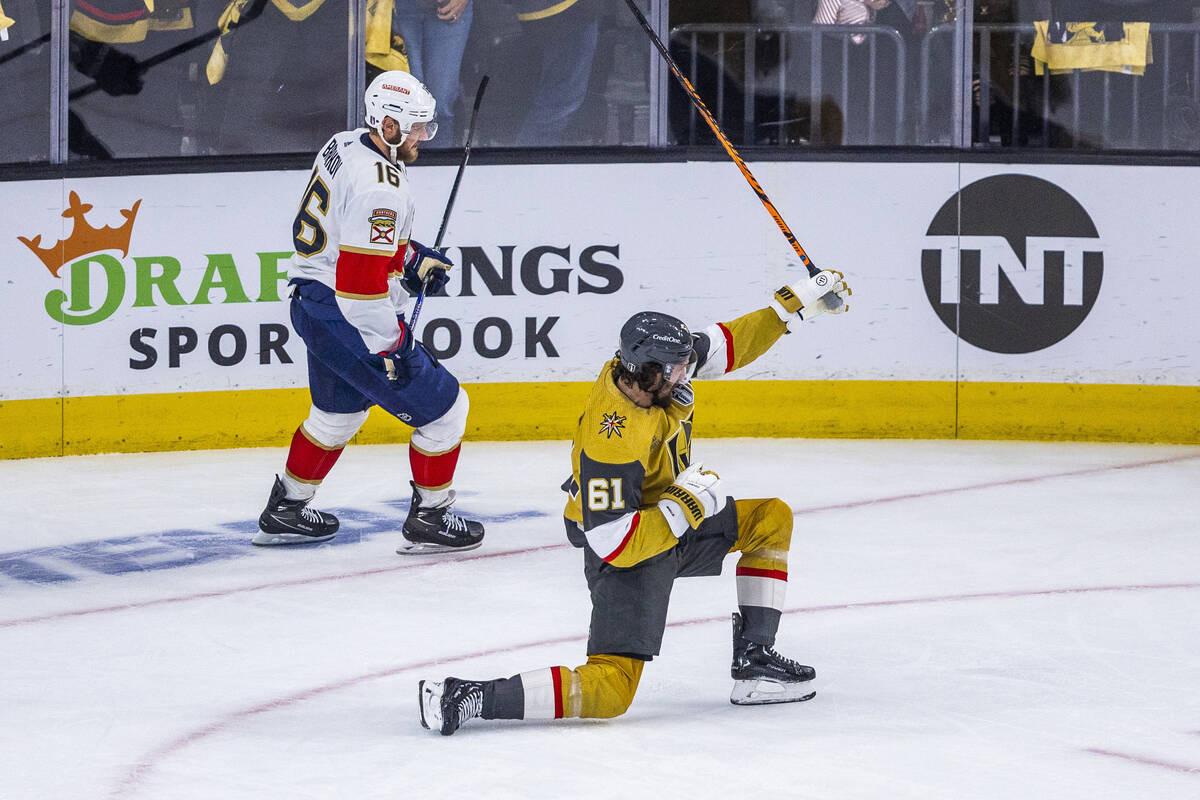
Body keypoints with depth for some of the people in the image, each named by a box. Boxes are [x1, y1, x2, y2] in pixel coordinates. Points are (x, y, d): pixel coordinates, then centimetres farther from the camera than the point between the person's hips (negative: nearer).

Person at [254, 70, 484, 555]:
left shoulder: (345, 147, 5)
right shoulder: (380, 188, -25)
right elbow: (362, 283, -27)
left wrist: (412, 260, 15)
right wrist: (391, 349, -19)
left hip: (314, 303, 10)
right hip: (349, 319, -10)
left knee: (338, 412, 29)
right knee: (442, 406, 1)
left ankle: (284, 513, 38)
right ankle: (428, 521, 8)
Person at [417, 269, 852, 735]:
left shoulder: (655, 364, -14)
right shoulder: (613, 442, -36)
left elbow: (725, 346, 6)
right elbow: (615, 544, -34)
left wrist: (795, 305, 4)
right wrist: (689, 504, -28)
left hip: (670, 520, 9)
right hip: (627, 553, -9)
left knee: (772, 521, 15)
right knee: (608, 692, -16)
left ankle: (754, 662, 16)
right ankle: (472, 698, -16)